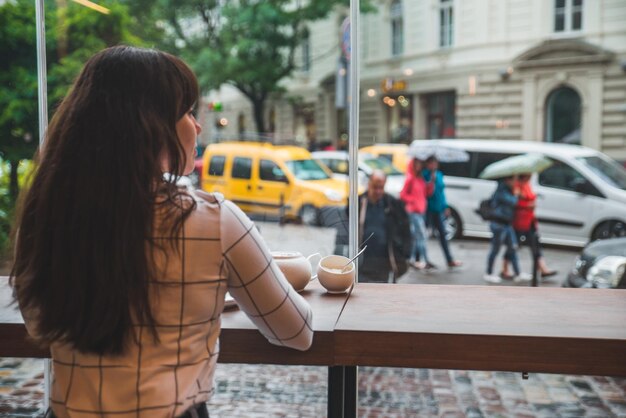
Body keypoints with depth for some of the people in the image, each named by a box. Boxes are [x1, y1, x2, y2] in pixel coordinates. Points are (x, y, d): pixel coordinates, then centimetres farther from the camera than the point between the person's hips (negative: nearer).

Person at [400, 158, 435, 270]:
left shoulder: (421, 178, 12)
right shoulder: (410, 179, -9)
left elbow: (428, 193, 9)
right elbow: (403, 195, -9)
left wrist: (431, 182, -3)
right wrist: (414, 200, -16)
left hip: (421, 210, 8)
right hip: (414, 211, -8)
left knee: (417, 236, 13)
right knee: (422, 235, -11)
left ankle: (413, 259, 21)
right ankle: (426, 261, -11)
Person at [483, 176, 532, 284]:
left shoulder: (507, 190, 13)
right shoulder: (501, 191, -17)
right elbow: (512, 202, -24)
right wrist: (516, 194, -5)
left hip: (507, 224, 10)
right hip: (499, 224, -10)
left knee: (513, 248, 9)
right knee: (495, 250, 2)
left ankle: (518, 274, 14)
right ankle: (489, 274, 14)